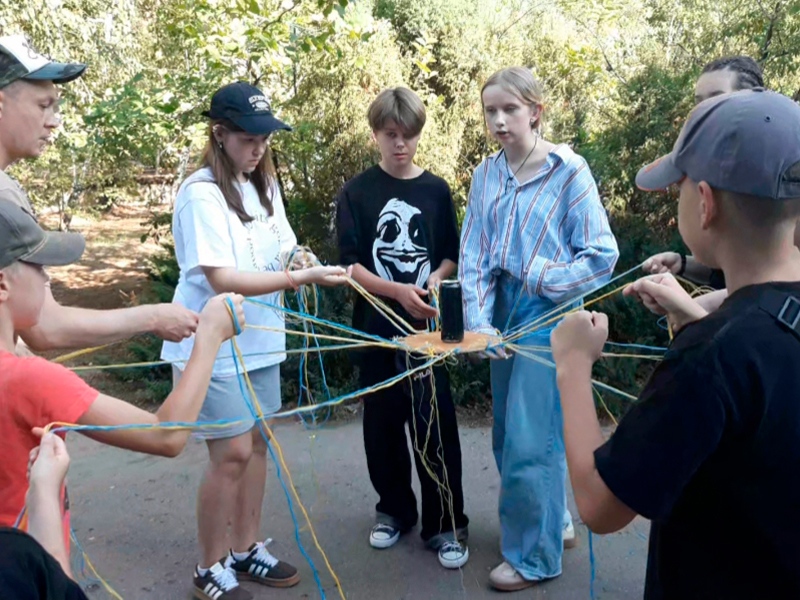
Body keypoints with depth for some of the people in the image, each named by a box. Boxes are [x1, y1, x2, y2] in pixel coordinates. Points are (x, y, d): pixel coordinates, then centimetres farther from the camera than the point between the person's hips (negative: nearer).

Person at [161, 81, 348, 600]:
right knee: (232, 453, -4)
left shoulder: (264, 186, 8)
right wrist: (301, 277, -28)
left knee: (257, 443, 13)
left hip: (260, 340, 7)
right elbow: (221, 278, -23)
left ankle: (246, 549, 30)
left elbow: (281, 253, 16)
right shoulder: (202, 194, -16)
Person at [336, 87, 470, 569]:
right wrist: (398, 290, -19)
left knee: (435, 425, 0)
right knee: (383, 424, 10)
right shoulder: (357, 192, -1)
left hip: (427, 325, 0)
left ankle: (446, 524, 15)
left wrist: (436, 278, -12)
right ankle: (395, 511, 30)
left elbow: (451, 255, 10)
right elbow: (349, 264, -6)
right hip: (377, 325, 0)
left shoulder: (436, 190, 4)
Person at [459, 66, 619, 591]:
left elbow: (602, 256, -9)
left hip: (550, 315, -6)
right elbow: (473, 254, 1)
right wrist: (479, 321, -10)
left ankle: (535, 556, 20)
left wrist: (536, 279, -12)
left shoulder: (568, 172, -9)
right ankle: (556, 521, 38)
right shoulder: (487, 174, 5)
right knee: (507, 435, 15)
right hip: (502, 313, 6)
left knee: (530, 440, -1)